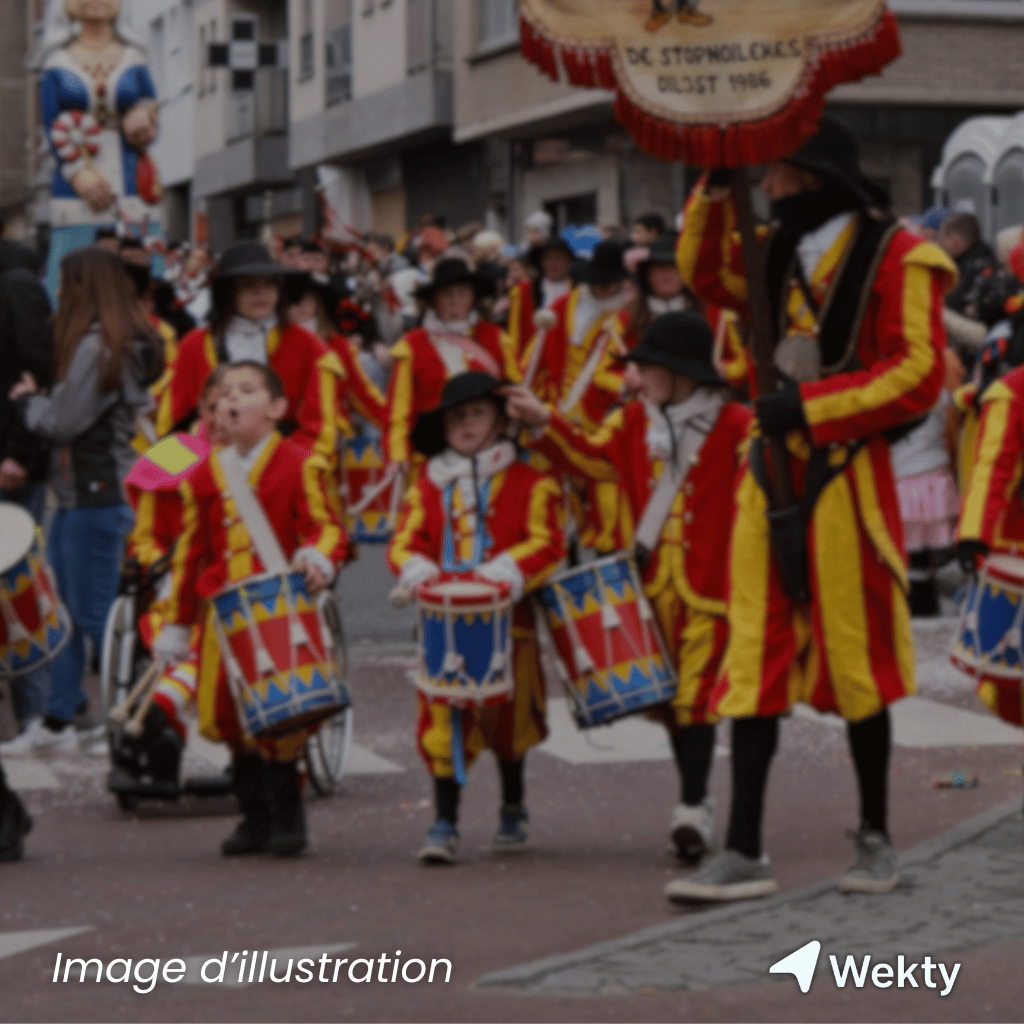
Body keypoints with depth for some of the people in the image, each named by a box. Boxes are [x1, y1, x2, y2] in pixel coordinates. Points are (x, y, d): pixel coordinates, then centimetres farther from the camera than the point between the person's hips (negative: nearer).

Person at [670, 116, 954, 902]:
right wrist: (714, 200, 8)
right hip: (771, 474, 6)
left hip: (844, 476, -6)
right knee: (754, 662, 2)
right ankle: (744, 853, 5)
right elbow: (707, 278, 25)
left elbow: (918, 373, -15)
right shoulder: (782, 255, 11)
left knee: (855, 661, 4)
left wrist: (810, 405, -20)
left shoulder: (895, 259, -8)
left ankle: (877, 841, 20)